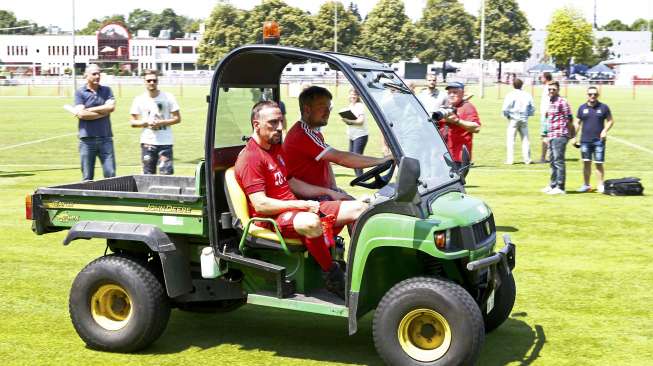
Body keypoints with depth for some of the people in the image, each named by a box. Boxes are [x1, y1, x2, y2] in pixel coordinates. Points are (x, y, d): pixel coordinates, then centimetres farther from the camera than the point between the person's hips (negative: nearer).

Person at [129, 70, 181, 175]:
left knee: (166, 173, -9)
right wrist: (146, 123, -11)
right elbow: (133, 122, 8)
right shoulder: (139, 100, 5)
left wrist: (162, 122, -12)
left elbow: (177, 118, 3)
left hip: (165, 142, -2)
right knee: (148, 174, 4)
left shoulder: (168, 97, 2)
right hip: (147, 142, 2)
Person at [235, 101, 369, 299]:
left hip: (295, 207, 9)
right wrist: (303, 205, -20)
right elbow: (261, 205, -20)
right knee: (311, 222, -43)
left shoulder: (276, 148, 18)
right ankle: (332, 275, -20)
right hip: (272, 218, -9)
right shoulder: (249, 158, -13)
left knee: (359, 208, -3)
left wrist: (329, 192, 16)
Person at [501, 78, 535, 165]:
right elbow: (532, 109, 8)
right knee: (525, 139, 10)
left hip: (513, 119, -3)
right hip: (524, 120, 3)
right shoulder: (527, 95, 4)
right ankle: (527, 159, 11)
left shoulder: (510, 95, -8)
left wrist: (507, 115, 5)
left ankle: (509, 160, -2)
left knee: (510, 140, 1)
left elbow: (505, 109, -13)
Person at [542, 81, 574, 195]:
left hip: (560, 136, -9)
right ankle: (553, 185, 23)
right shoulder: (550, 103, 17)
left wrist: (572, 136, -9)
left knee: (558, 162, -8)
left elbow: (569, 120, -10)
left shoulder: (562, 102, -10)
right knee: (553, 162, 14)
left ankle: (560, 187, -6)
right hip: (551, 136, 9)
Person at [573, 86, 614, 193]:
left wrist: (605, 130, -10)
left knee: (599, 163, 0)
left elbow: (610, 121, 7)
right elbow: (577, 123, 12)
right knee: (586, 163, 4)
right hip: (585, 140, 2)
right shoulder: (582, 108, 8)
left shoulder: (603, 107, 3)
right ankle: (586, 185, 13)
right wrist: (575, 137, 6)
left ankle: (600, 185, 8)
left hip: (599, 140, -2)